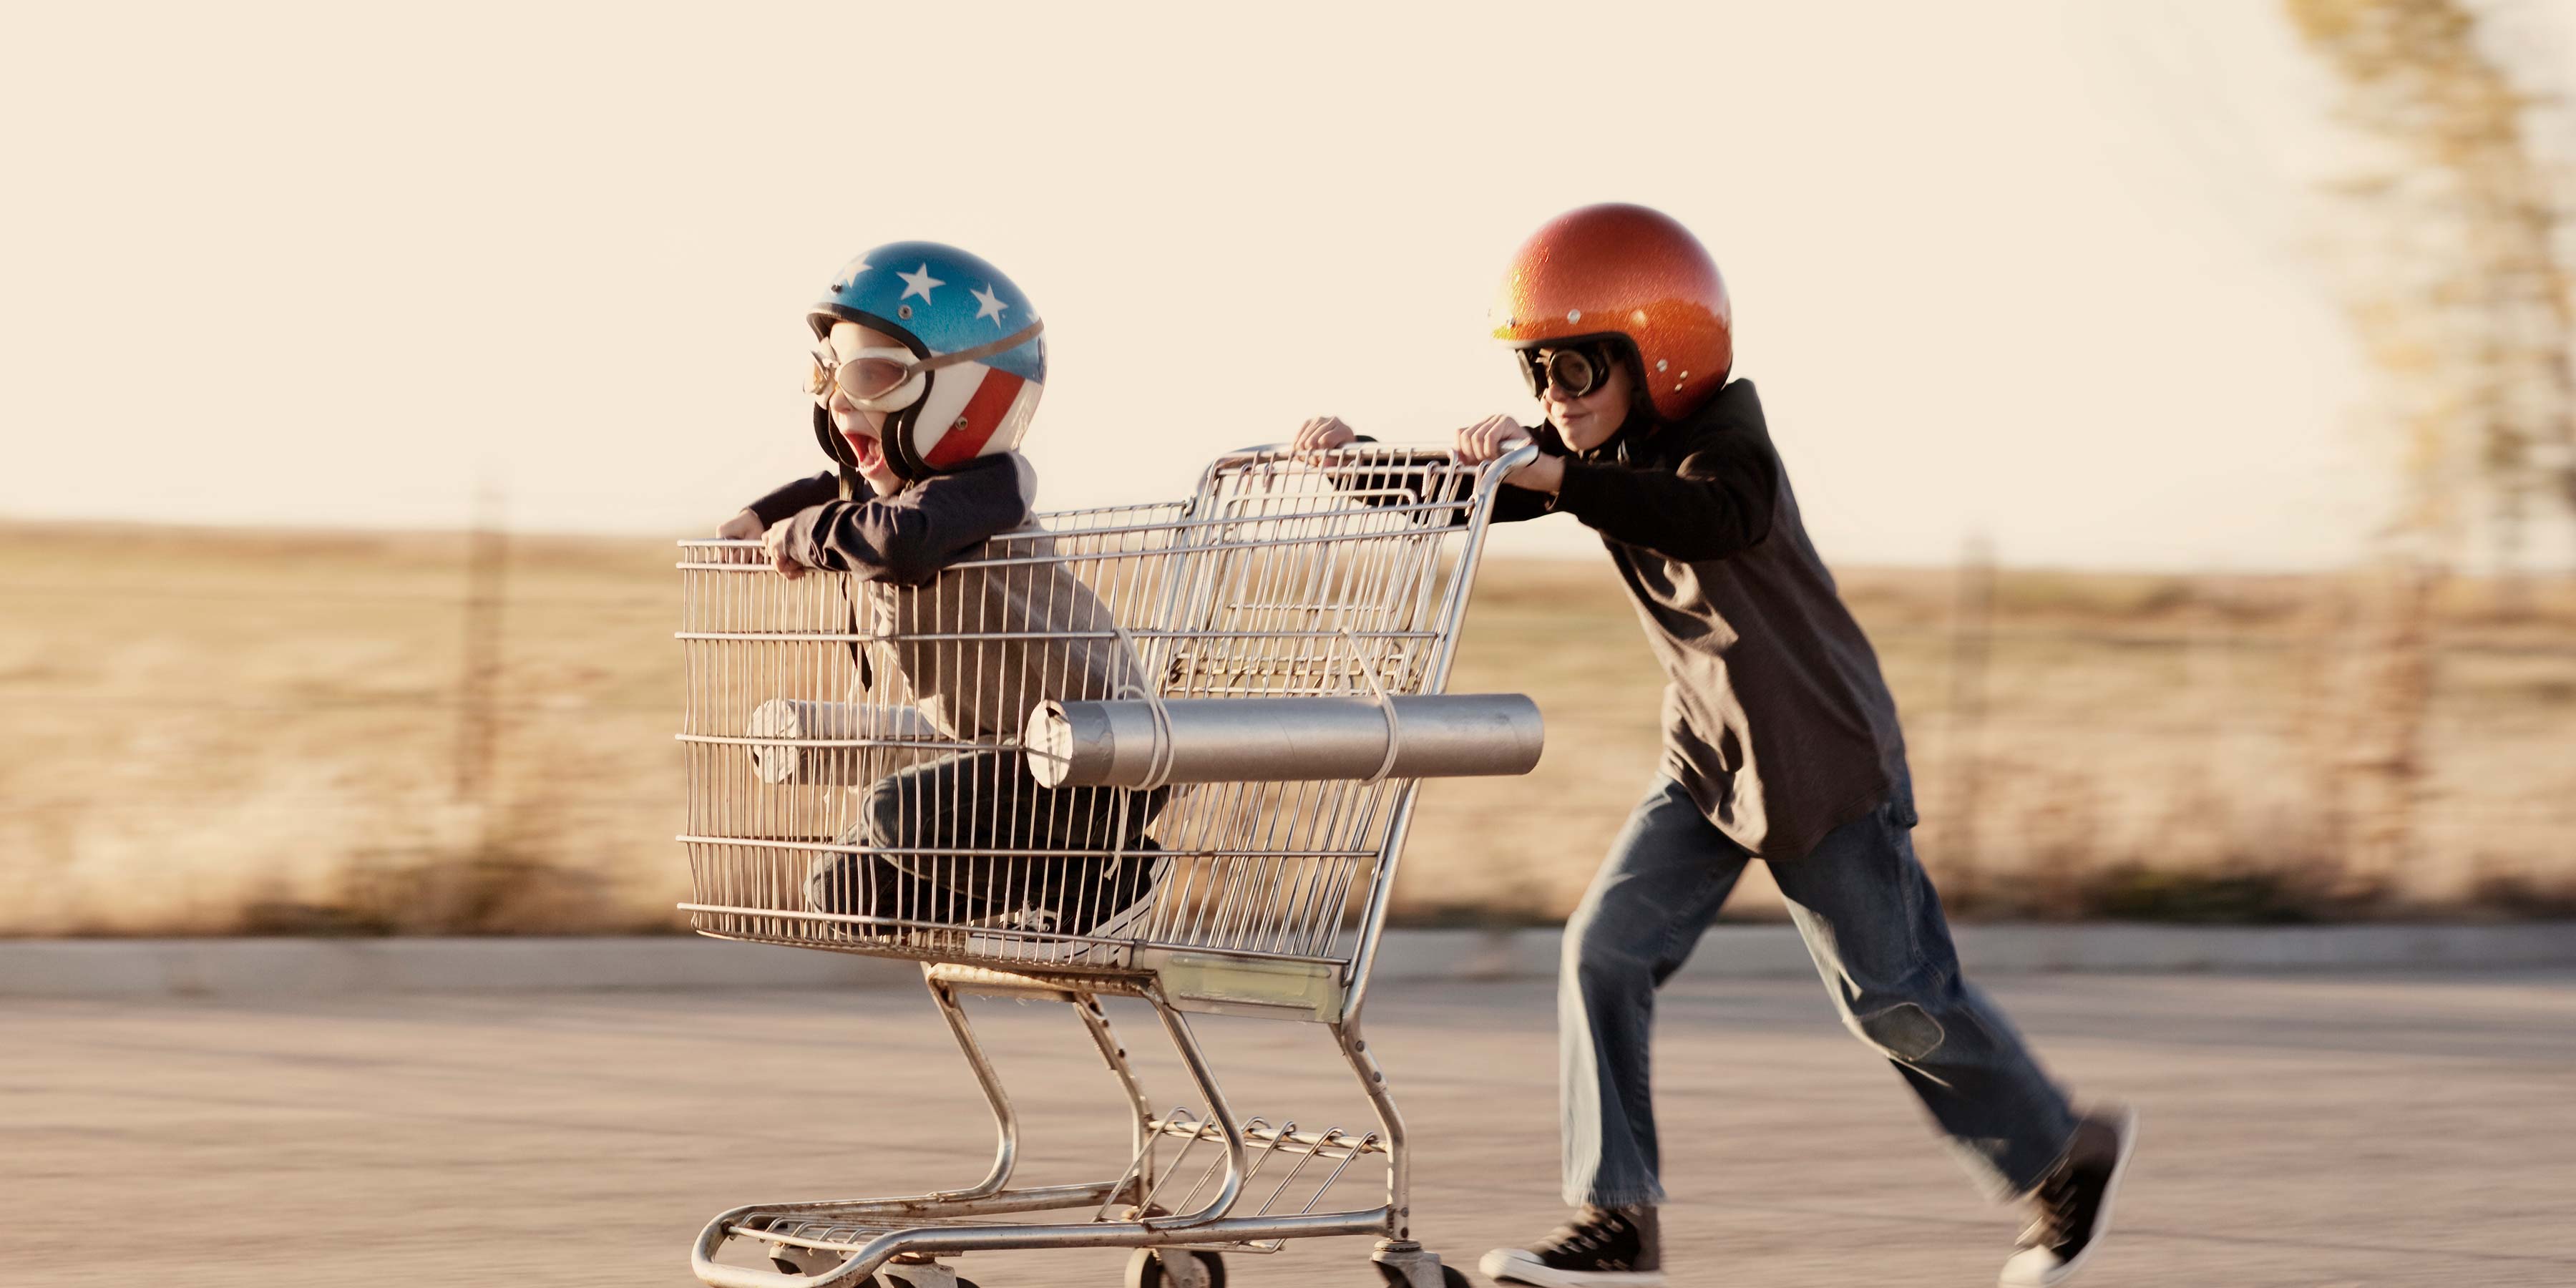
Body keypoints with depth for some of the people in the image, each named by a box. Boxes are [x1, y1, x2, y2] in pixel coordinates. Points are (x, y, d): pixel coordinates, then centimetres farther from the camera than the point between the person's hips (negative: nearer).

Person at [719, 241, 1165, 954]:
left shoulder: (986, 487, -23)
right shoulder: (876, 484, 5)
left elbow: (902, 537, -45)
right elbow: (835, 489, 32)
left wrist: (810, 530, -27)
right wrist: (764, 518, 15)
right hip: (995, 756, 9)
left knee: (904, 816, -30)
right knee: (844, 891, 5)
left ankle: (1096, 879, -9)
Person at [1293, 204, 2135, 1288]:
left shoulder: (1723, 438, -24)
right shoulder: (1592, 454, 0)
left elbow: (1716, 519, -47)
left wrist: (1554, 478, -57)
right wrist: (1350, 456, -18)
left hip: (1823, 752, -7)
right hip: (1708, 757, 7)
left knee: (1898, 1001, 0)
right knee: (1606, 950, -8)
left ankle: (2067, 1158, 22)